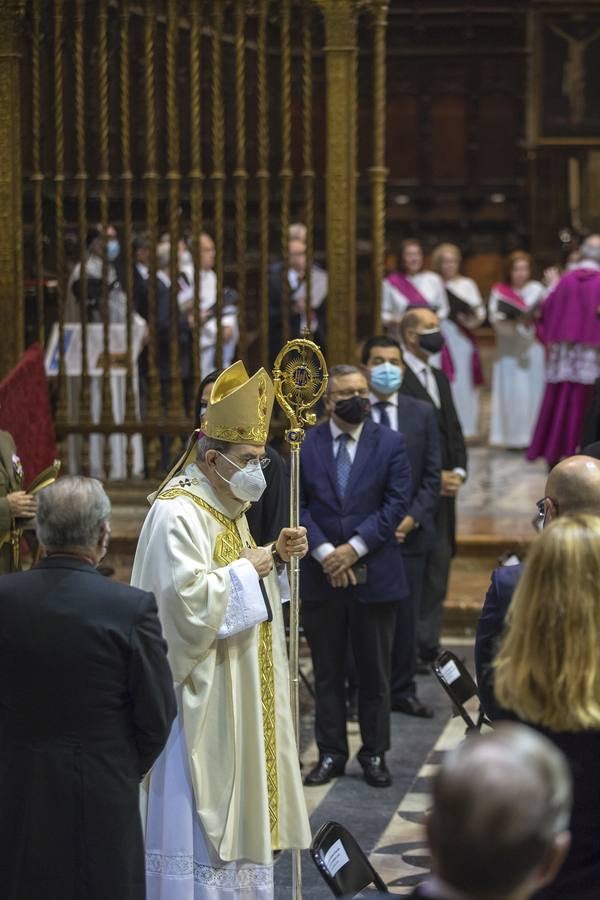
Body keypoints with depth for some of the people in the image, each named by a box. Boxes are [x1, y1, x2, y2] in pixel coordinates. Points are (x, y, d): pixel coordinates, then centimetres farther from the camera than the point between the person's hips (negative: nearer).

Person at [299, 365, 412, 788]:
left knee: (375, 672, 7)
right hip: (321, 575, 1)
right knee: (327, 672, 8)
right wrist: (324, 552, -14)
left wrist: (354, 548, -14)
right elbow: (297, 504, -2)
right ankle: (331, 754, 16)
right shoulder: (305, 445, 3)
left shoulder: (390, 444, 1)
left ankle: (375, 754, 18)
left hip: (374, 574, -1)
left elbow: (396, 503, -6)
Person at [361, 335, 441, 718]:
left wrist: (413, 518, -6)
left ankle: (403, 692, 15)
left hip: (409, 530, 3)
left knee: (406, 617, 6)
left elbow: (432, 474, 7)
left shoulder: (422, 413, 8)